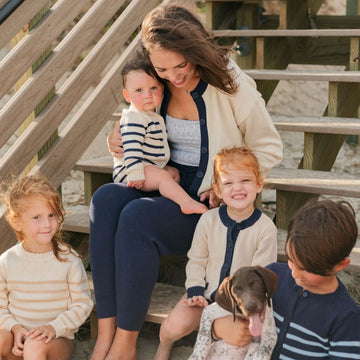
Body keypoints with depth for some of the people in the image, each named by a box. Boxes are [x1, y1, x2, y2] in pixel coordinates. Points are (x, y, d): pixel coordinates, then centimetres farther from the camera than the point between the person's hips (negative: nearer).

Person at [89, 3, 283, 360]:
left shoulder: (230, 86, -10)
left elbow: (268, 149, -2)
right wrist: (119, 140, -1)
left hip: (207, 200, -5)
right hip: (163, 186, 5)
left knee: (137, 217, -32)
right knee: (106, 198, -26)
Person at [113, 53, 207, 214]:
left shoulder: (153, 116, 17)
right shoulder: (134, 119, -18)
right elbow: (131, 147, -27)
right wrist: (135, 174, -32)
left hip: (151, 167, 11)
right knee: (163, 176, -28)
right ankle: (187, 203, -41)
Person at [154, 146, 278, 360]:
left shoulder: (266, 228, -12)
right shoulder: (209, 220, -4)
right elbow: (196, 260, 5)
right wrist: (195, 292, -8)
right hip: (206, 294, 2)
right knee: (175, 326, -19)